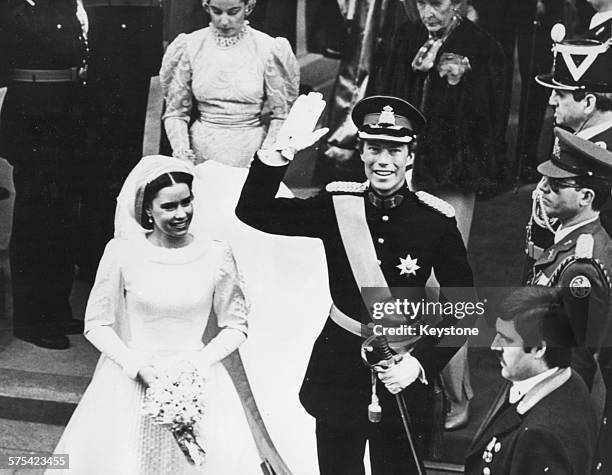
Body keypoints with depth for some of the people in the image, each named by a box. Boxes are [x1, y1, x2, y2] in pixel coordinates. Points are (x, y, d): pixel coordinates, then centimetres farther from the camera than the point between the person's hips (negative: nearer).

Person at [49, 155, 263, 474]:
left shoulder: (216, 255, -3)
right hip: (130, 382, 0)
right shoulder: (122, 252, -6)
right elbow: (96, 325, 1)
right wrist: (137, 365, -12)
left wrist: (200, 362, -9)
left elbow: (235, 327, 6)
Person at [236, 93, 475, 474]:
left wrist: (421, 363, -15)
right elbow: (253, 211, -12)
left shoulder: (437, 221, -11)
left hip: (404, 374, -1)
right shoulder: (337, 206, -6)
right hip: (339, 369, 2)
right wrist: (284, 150, -25)